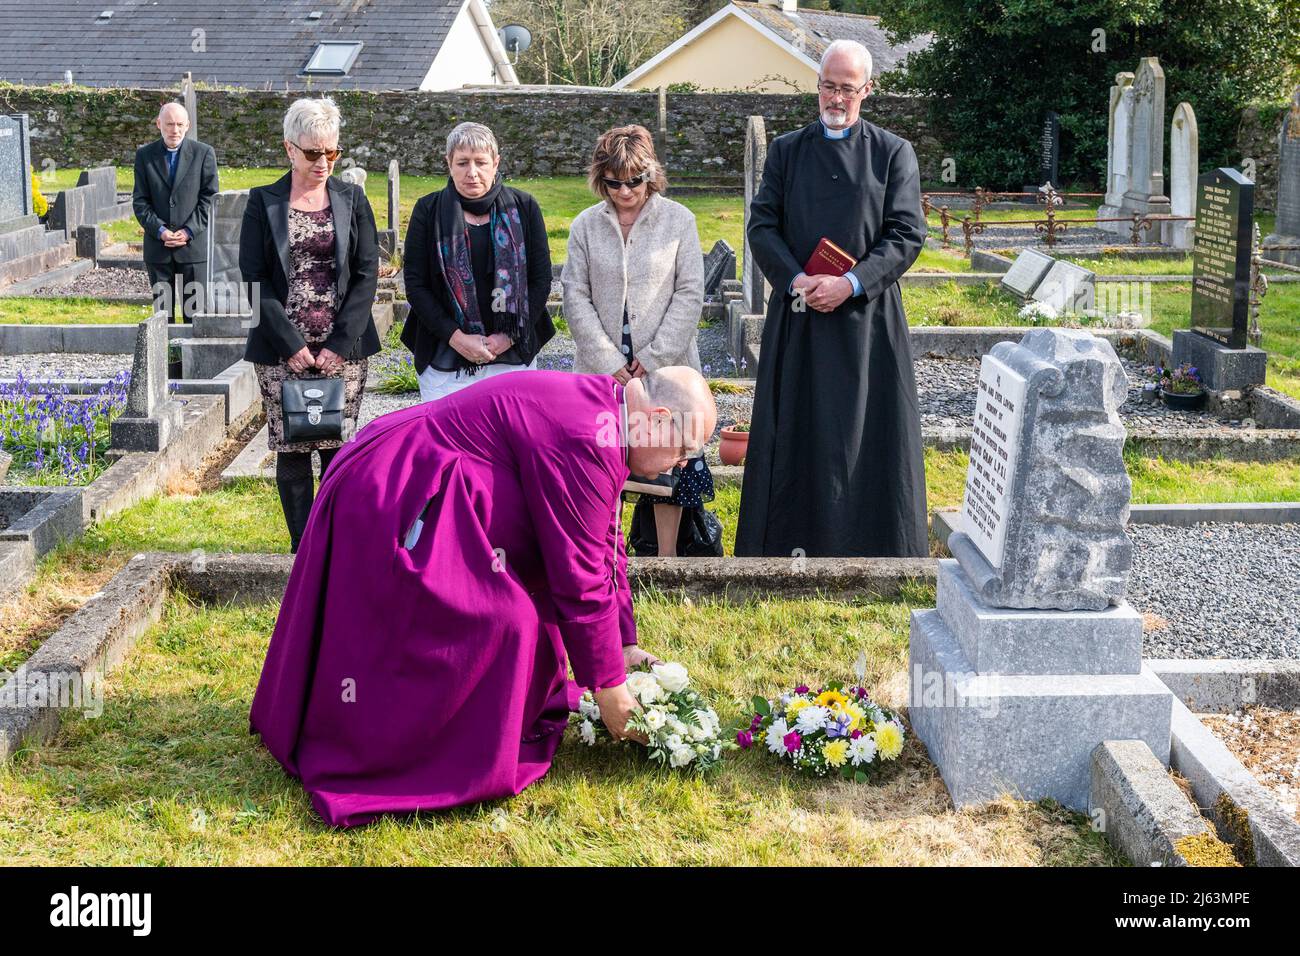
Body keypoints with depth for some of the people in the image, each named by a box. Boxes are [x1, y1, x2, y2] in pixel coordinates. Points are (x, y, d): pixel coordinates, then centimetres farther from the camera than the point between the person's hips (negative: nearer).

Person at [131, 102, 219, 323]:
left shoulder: (204, 153, 2)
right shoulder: (144, 155, 6)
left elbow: (209, 197, -1)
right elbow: (140, 201, 3)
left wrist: (189, 231, -12)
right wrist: (159, 230, -11)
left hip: (194, 244, -1)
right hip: (158, 246, 2)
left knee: (195, 311, 0)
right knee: (162, 310, 6)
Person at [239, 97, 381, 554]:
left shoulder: (352, 199, 7)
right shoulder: (263, 203, 4)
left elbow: (367, 274, 2)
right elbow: (255, 279, 0)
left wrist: (340, 342, -8)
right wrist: (291, 343, -10)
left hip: (343, 348, 1)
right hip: (282, 351, 0)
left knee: (340, 449, 0)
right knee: (291, 452, 1)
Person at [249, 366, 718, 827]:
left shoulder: (599, 411, 8)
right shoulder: (586, 440, -25)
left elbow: (605, 549, 16)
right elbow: (579, 578, -22)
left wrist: (625, 644, 17)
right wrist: (608, 685, -11)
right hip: (392, 508, -11)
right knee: (498, 623, -15)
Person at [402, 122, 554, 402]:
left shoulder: (523, 208, 4)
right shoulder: (428, 211, 2)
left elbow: (541, 279, 3)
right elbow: (415, 284, -1)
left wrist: (509, 336, -7)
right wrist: (456, 337, -11)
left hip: (513, 355, 1)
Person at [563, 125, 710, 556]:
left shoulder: (679, 220, 0)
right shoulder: (586, 225, 4)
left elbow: (689, 294, -3)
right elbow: (576, 297, 1)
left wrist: (654, 357, -9)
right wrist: (609, 362, -8)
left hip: (665, 367, -1)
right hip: (603, 369, 1)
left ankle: (667, 558, 13)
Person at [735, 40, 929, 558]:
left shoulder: (893, 153, 4)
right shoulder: (786, 150, 9)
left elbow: (907, 235, -3)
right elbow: (762, 225, 3)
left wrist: (850, 283, -15)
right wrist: (796, 279, -14)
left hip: (867, 315, -1)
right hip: (798, 313, 2)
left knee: (868, 433, 2)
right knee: (796, 431, 4)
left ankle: (870, 544, 10)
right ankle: (794, 539, 11)